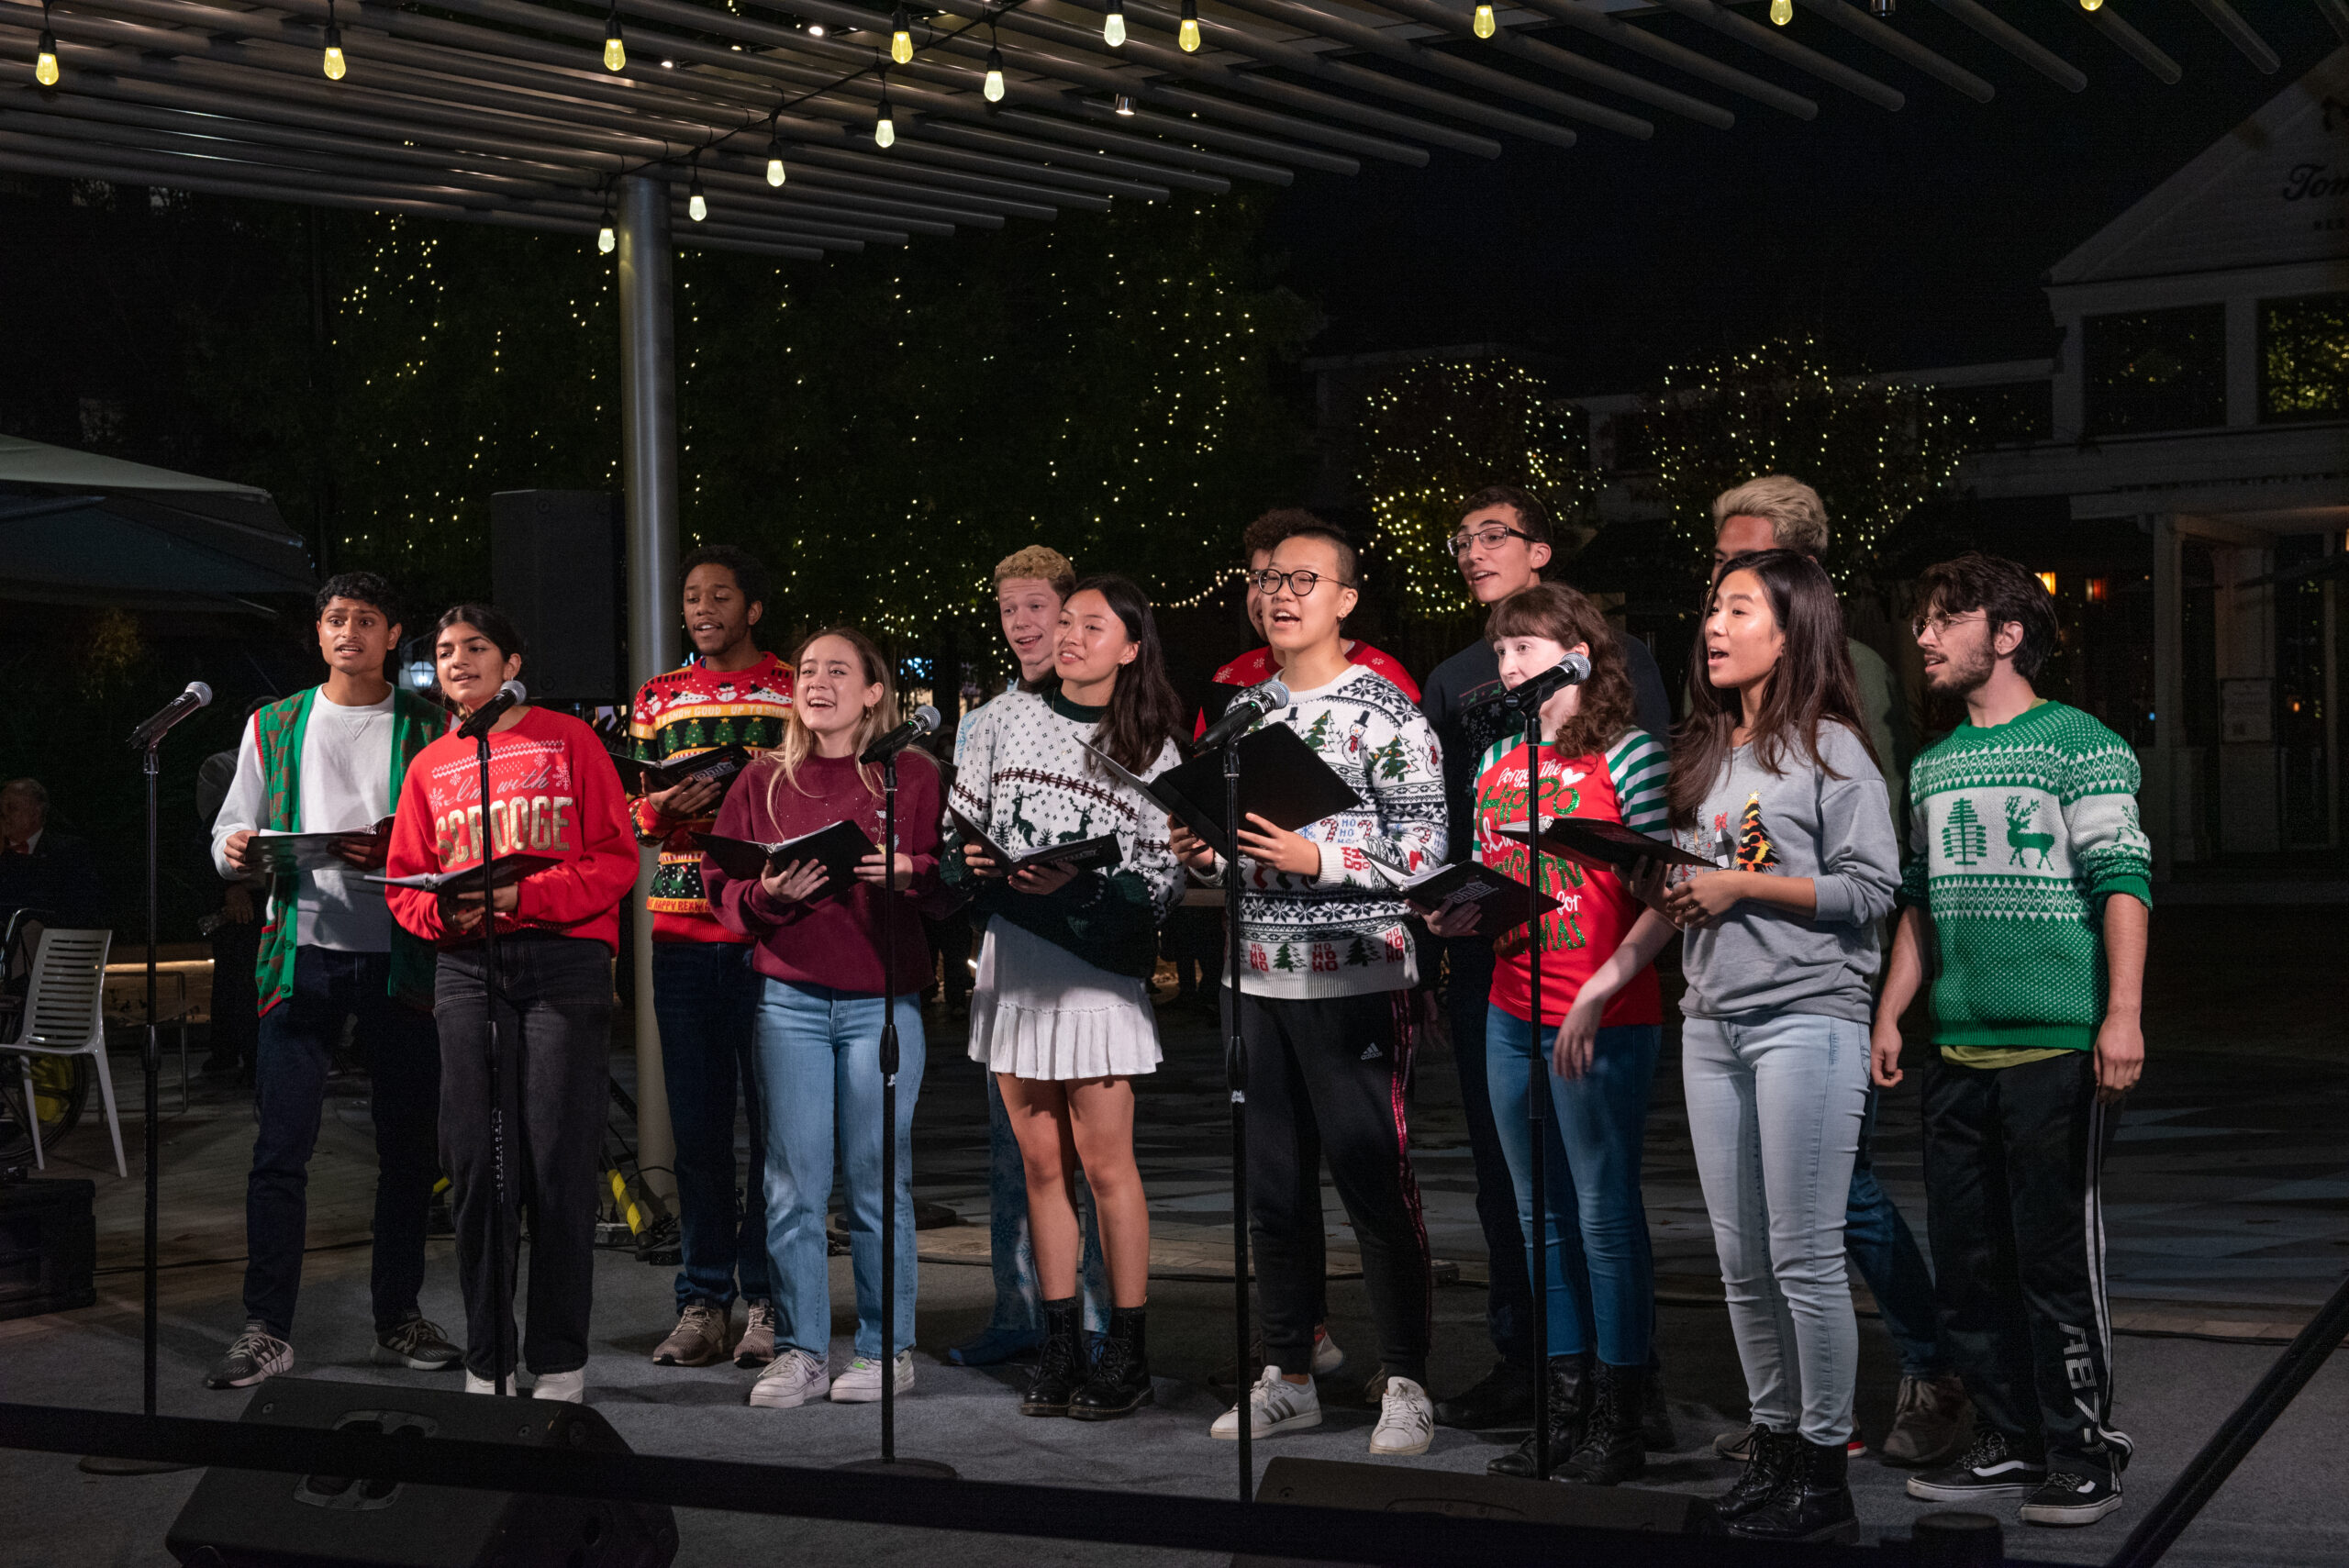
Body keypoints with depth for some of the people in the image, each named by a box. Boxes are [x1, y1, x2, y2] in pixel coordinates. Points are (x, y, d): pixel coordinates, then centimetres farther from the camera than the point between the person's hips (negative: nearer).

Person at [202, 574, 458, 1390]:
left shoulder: (428, 728, 8)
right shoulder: (274, 725, 14)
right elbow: (233, 826, 14)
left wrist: (398, 854, -17)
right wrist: (235, 851, -9)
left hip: (401, 954, 0)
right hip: (302, 948, 0)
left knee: (409, 1140, 5)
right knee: (281, 1141, -4)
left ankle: (399, 1316, 17)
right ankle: (267, 1328, 0)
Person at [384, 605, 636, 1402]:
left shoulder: (567, 741, 6)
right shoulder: (429, 767, 17)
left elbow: (615, 859, -1)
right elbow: (404, 885, 16)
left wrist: (523, 895, -13)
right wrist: (446, 911, -6)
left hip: (564, 960, -3)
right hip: (467, 970, 3)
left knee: (558, 1164, -5)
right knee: (477, 1163, 1)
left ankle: (560, 1364, 2)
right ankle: (486, 1364, 10)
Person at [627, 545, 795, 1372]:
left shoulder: (799, 692, 6)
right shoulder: (659, 698, 15)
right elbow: (629, 816, 14)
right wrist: (668, 806, -7)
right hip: (682, 927, 3)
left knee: (775, 1114, -2)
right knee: (696, 1119, 4)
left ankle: (766, 1299, 6)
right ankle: (702, 1302, 10)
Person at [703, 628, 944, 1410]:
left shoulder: (914, 774, 5)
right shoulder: (763, 779, 10)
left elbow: (954, 876, 4)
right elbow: (721, 884, 8)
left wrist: (908, 872, -16)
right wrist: (770, 893, -11)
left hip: (883, 998, -2)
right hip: (790, 998, 2)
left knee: (877, 1179, 1)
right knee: (793, 1181, 1)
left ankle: (885, 1350, 11)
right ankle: (799, 1352, 9)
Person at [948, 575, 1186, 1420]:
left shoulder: (1152, 749, 1)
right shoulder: (1010, 717, 10)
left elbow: (1163, 875, -4)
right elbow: (961, 824, 13)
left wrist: (1082, 881, -18)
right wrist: (972, 860, -7)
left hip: (1099, 963, -3)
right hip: (1012, 956, 3)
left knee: (1105, 1163, -3)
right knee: (1042, 1164, 7)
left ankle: (1128, 1350, 6)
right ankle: (1061, 1347, 15)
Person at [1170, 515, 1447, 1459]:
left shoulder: (1384, 711, -5)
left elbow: (1426, 845, -12)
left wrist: (1317, 859, -22)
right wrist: (1202, 854, 1)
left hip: (1354, 981, -6)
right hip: (1257, 980, 7)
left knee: (1376, 1185, -3)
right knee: (1273, 1188, 11)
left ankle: (1406, 1387, 6)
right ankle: (1288, 1379, 21)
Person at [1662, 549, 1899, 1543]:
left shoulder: (1830, 749, -4)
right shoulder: (1703, 753, 16)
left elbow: (1870, 890, -11)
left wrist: (1740, 885, -14)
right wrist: (1674, 893, 3)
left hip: (1806, 1019, -7)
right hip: (1711, 1021, 7)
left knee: (1805, 1256, -5)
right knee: (1741, 1260, 9)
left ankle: (1825, 1472, 3)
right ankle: (1774, 1444, 20)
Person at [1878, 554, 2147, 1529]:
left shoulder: (2081, 745, -3)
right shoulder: (1932, 768, 17)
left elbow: (2124, 883, -10)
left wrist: (2123, 1016, -18)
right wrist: (1888, 1014, 18)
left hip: (2060, 1047, -7)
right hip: (1958, 1050, 7)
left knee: (2057, 1256, -4)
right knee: (1967, 1262, 8)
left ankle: (2084, 1455, 8)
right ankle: (2010, 1442, 19)